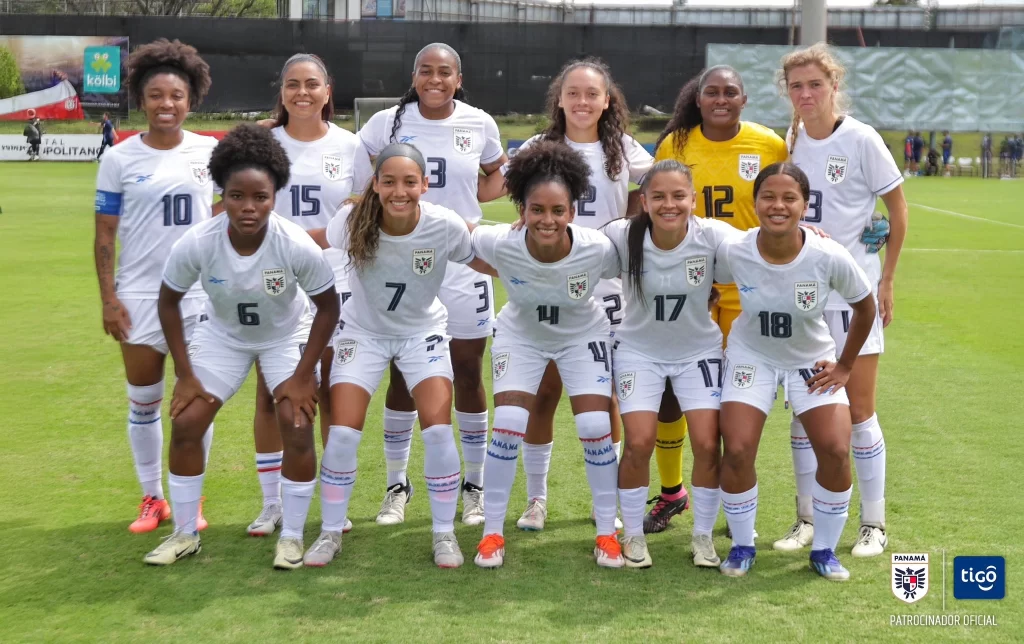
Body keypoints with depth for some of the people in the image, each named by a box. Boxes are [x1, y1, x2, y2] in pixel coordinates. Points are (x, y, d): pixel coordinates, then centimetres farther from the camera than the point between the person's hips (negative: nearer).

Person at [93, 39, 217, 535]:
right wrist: (108, 299, -8)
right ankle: (151, 498, 22)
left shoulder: (209, 152, 1)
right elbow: (104, 235, -1)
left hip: (200, 295, 1)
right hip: (139, 297, -1)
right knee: (143, 402, 7)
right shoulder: (119, 159, -3)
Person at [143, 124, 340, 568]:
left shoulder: (298, 246, -33)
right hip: (222, 335, 2)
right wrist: (185, 375, -11)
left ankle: (292, 537, 6)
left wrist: (303, 375, -17)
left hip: (287, 336, -2)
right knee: (185, 424, -3)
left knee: (297, 428, -14)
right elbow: (169, 302, -11)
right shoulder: (196, 244, -30)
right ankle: (184, 534, 16)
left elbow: (328, 307, -17)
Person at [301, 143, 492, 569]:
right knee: (342, 434, -8)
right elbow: (310, 243, -6)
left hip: (423, 332, 0)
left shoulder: (446, 226, -25)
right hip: (363, 331, 0)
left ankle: (444, 534, 7)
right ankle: (331, 533, 15)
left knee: (438, 429, -14)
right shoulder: (354, 222, -25)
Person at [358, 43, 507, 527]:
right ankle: (397, 486, 20)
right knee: (402, 377, 6)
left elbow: (497, 176, 17)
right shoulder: (388, 123, -2)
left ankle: (474, 487, 20)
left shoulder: (480, 125, 1)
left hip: (463, 262, 0)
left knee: (468, 375, 6)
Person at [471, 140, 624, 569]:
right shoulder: (500, 244, -33)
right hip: (521, 335, 0)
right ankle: (492, 533, 6)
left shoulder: (597, 249, -33)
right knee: (508, 427, -11)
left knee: (596, 429, -8)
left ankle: (607, 534, 11)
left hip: (583, 336, 0)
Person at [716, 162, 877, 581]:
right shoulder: (732, 252, -25)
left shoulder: (830, 258, -26)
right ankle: (742, 546, 11)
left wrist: (845, 366, -3)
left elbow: (865, 307, -8)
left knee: (836, 452, -13)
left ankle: (824, 550, 10)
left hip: (813, 360, 0)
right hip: (751, 355, 0)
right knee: (737, 451, -13)